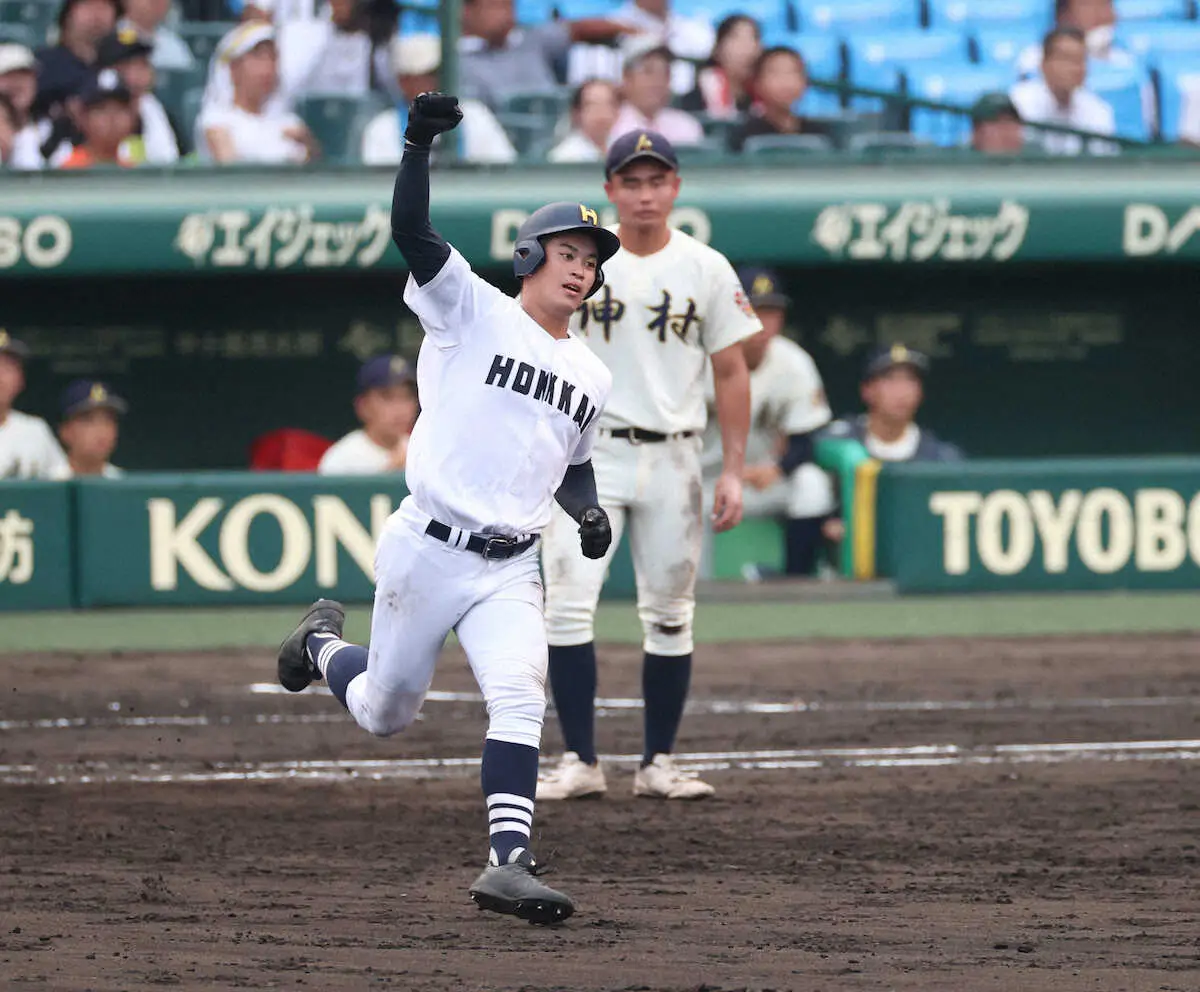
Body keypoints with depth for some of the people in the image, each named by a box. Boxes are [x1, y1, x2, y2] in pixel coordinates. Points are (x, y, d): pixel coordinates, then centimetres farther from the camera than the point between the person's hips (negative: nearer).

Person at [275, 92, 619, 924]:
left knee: (520, 699, -20)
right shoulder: (473, 312, -3)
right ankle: (324, 642, 46)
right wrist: (420, 145, -31)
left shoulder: (592, 377, 13)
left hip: (510, 571, 3)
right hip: (426, 551, -3)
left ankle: (509, 860, -25)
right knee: (385, 713, 12)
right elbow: (412, 231, -17)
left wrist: (589, 513, 5)